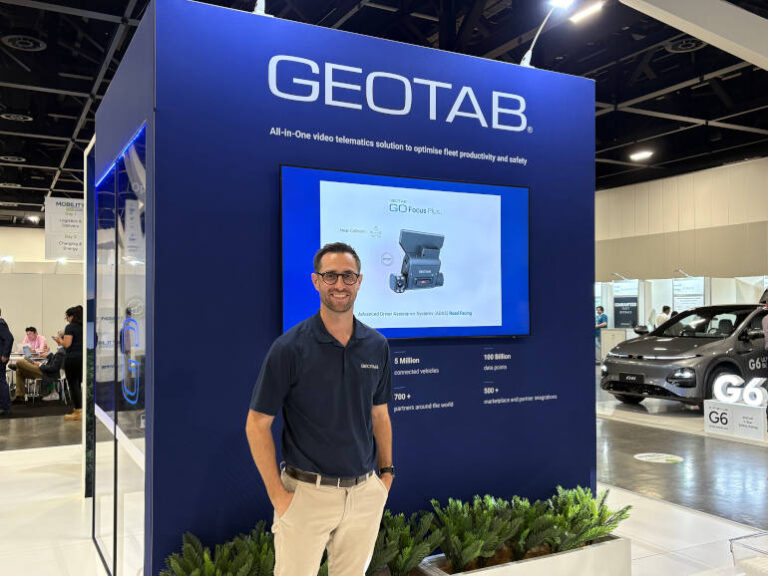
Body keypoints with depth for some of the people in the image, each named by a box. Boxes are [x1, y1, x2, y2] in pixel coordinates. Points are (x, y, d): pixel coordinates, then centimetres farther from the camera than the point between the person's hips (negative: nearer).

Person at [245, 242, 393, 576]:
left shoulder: (376, 346, 3)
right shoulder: (290, 348, -11)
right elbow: (257, 424, -8)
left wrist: (386, 471, 9)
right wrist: (278, 495, -11)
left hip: (364, 494, 4)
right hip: (306, 494, -4)